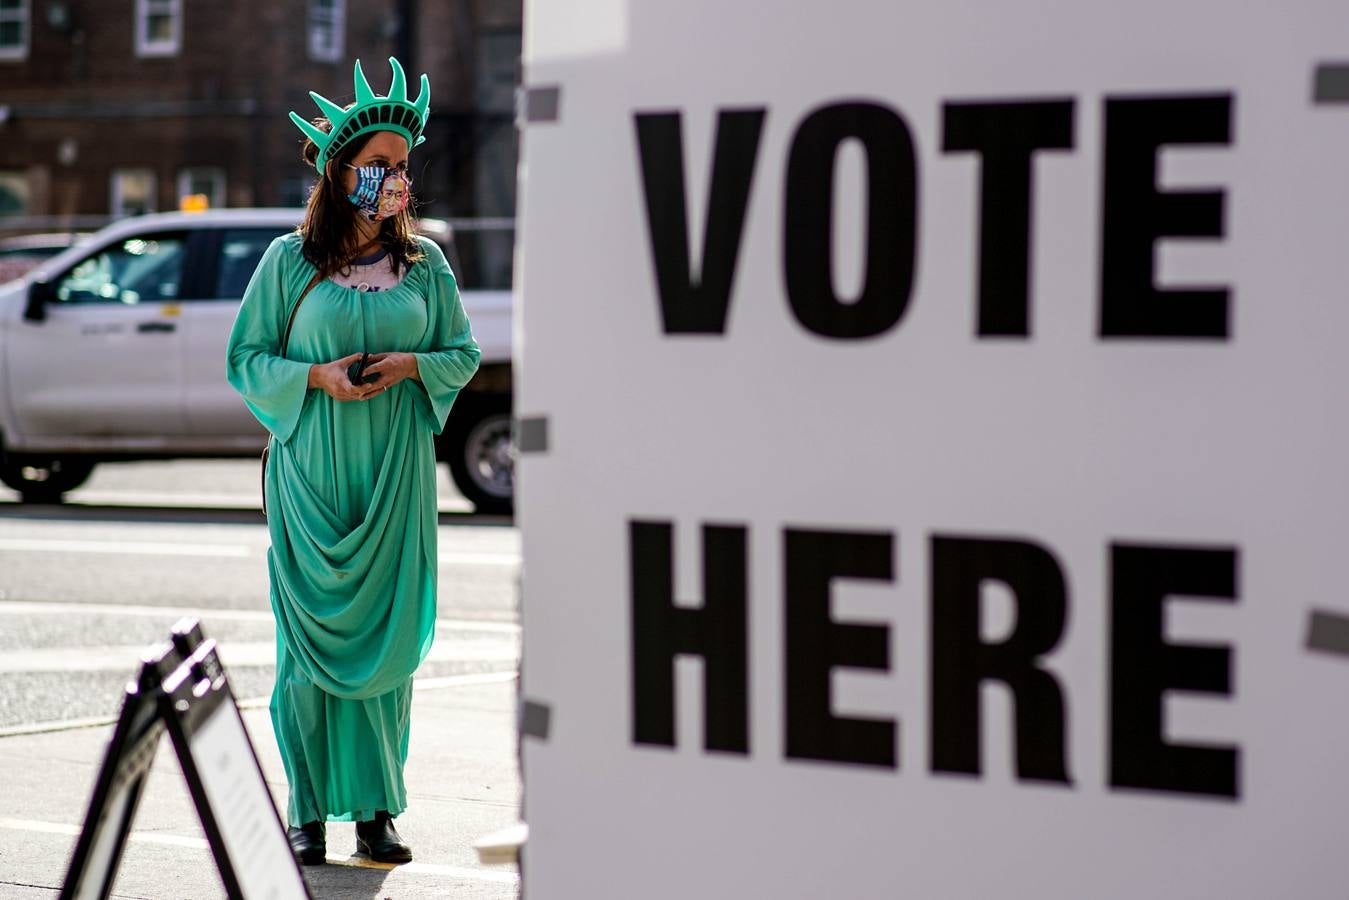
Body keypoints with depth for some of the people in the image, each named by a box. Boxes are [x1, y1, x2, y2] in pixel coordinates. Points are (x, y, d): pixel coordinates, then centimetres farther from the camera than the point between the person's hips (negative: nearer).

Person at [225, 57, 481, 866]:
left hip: (395, 474, 2)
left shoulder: (425, 262, 7)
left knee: (390, 635, 0)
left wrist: (412, 364, -9)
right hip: (311, 472, -2)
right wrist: (316, 377, -13)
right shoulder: (290, 260, 1)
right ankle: (310, 810, 6)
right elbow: (245, 359, 4)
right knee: (314, 635, -2)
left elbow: (464, 354, 12)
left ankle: (376, 809, 8)